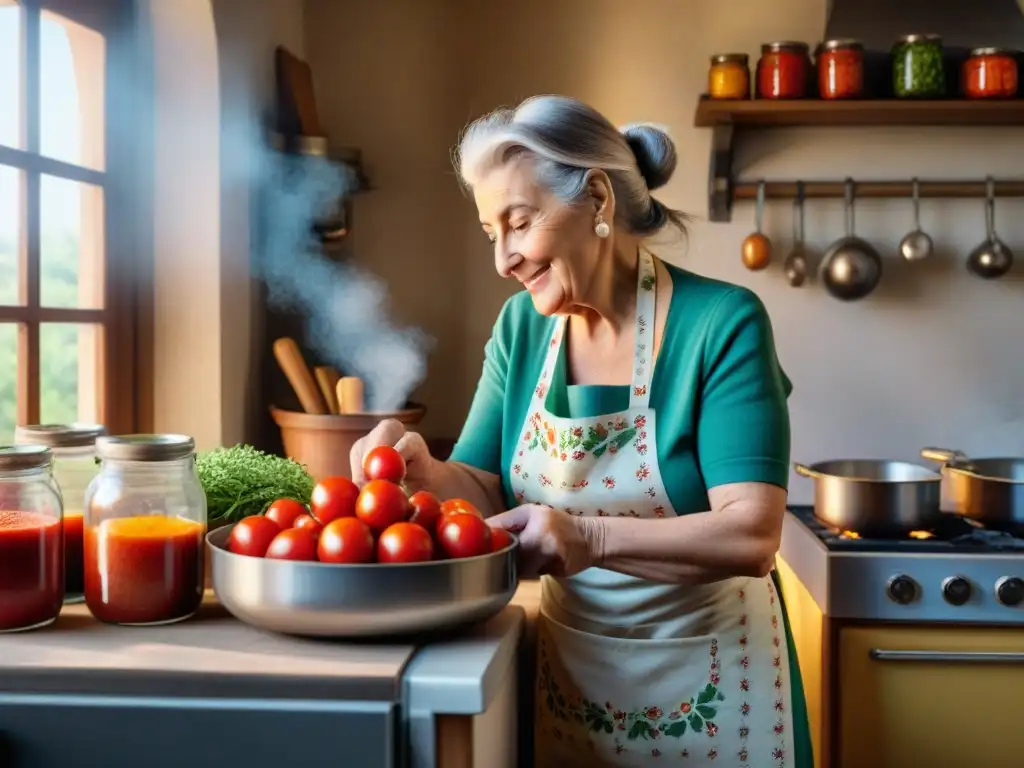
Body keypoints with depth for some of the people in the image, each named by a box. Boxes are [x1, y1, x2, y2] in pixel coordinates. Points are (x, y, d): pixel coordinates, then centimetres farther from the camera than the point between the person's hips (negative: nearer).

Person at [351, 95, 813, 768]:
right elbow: (490, 494, -2)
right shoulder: (521, 327, -1)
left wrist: (592, 537, -35)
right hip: (570, 674, 4)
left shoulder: (721, 324, -17)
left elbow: (752, 536, -24)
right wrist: (426, 471, -22)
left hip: (704, 684, -4)